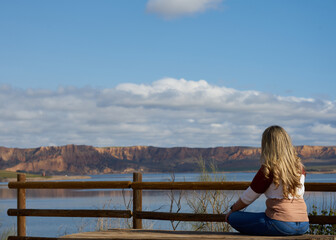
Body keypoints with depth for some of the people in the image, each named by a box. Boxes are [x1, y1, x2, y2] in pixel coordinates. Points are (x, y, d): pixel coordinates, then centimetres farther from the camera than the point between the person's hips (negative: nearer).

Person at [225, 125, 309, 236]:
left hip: (281, 224, -7)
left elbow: (248, 197, 0)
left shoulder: (268, 168, -10)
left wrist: (232, 210, 19)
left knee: (234, 218, 2)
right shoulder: (299, 166, 8)